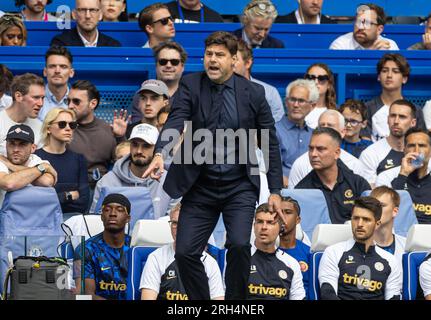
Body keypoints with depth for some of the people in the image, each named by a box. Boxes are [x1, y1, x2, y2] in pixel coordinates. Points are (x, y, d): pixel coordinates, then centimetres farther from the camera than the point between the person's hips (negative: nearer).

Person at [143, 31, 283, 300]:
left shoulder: (253, 93, -2)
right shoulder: (190, 85, -3)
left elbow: (270, 143, 4)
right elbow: (176, 121, -19)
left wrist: (275, 190, 2)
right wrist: (160, 154, -38)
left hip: (239, 186, -1)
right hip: (200, 186, 1)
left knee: (239, 245, -21)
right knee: (185, 252, -4)